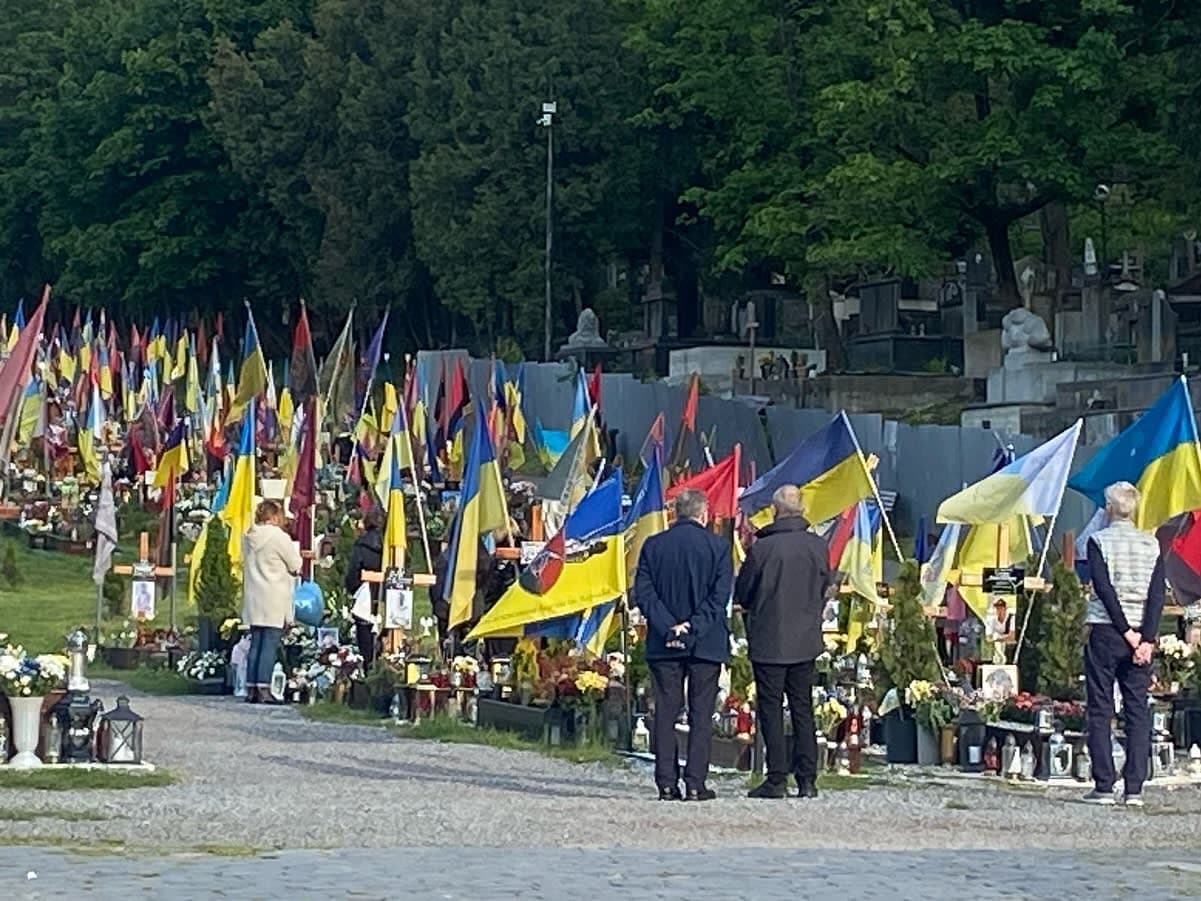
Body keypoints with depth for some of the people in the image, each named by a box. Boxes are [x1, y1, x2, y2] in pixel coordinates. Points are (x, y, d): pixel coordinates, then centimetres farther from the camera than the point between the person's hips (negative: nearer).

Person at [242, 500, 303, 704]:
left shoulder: (248, 538, 7)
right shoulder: (279, 537, -11)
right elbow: (296, 567, -5)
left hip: (253, 599, 6)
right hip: (274, 600, -6)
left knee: (256, 643, 10)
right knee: (270, 644, -6)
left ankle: (251, 688, 8)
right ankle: (263, 688, -10)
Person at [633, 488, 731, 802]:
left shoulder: (653, 546, 3)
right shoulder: (717, 547, -3)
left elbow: (643, 593, -3)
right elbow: (719, 596, -9)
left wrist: (669, 628, -9)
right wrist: (693, 630, -11)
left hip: (663, 645, 2)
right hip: (706, 644, -2)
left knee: (665, 713, 6)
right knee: (701, 714, 3)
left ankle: (667, 784, 3)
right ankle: (695, 784, -1)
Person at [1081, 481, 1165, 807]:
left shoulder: (1099, 541, -3)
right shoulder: (1151, 545, 5)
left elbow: (1104, 589, -12)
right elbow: (1157, 595, -3)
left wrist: (1126, 632, -10)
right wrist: (1147, 639, -8)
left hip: (1105, 630, -3)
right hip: (1141, 634, 3)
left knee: (1100, 710, 2)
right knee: (1138, 710, 5)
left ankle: (1104, 786, -4)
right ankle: (1134, 788, -1)